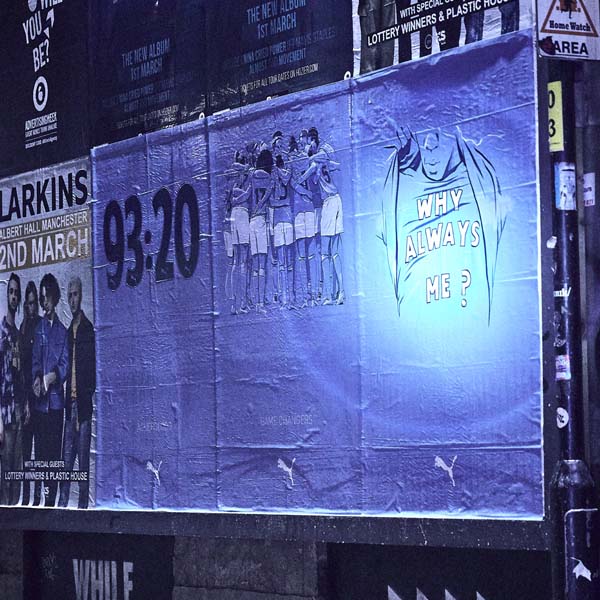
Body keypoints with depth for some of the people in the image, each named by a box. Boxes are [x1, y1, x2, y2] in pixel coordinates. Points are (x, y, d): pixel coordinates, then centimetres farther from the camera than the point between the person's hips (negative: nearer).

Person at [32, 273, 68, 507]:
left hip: (56, 399, -1)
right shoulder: (38, 328, 10)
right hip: (39, 400, 1)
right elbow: (34, 360, 6)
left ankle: (51, 498, 0)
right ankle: (40, 494, 3)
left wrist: (50, 378, -19)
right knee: (40, 449, 0)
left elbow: (65, 365, 0)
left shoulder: (62, 331, 7)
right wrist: (36, 379, -14)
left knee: (54, 450, -2)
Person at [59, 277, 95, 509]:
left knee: (83, 453, -4)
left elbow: (93, 366, -7)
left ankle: (83, 502, -1)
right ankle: (63, 500, 8)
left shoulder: (89, 329, -3)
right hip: (70, 400, 7)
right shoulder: (69, 331, 18)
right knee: (67, 454, 6)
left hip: (84, 401, -7)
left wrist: (88, 392, -15)